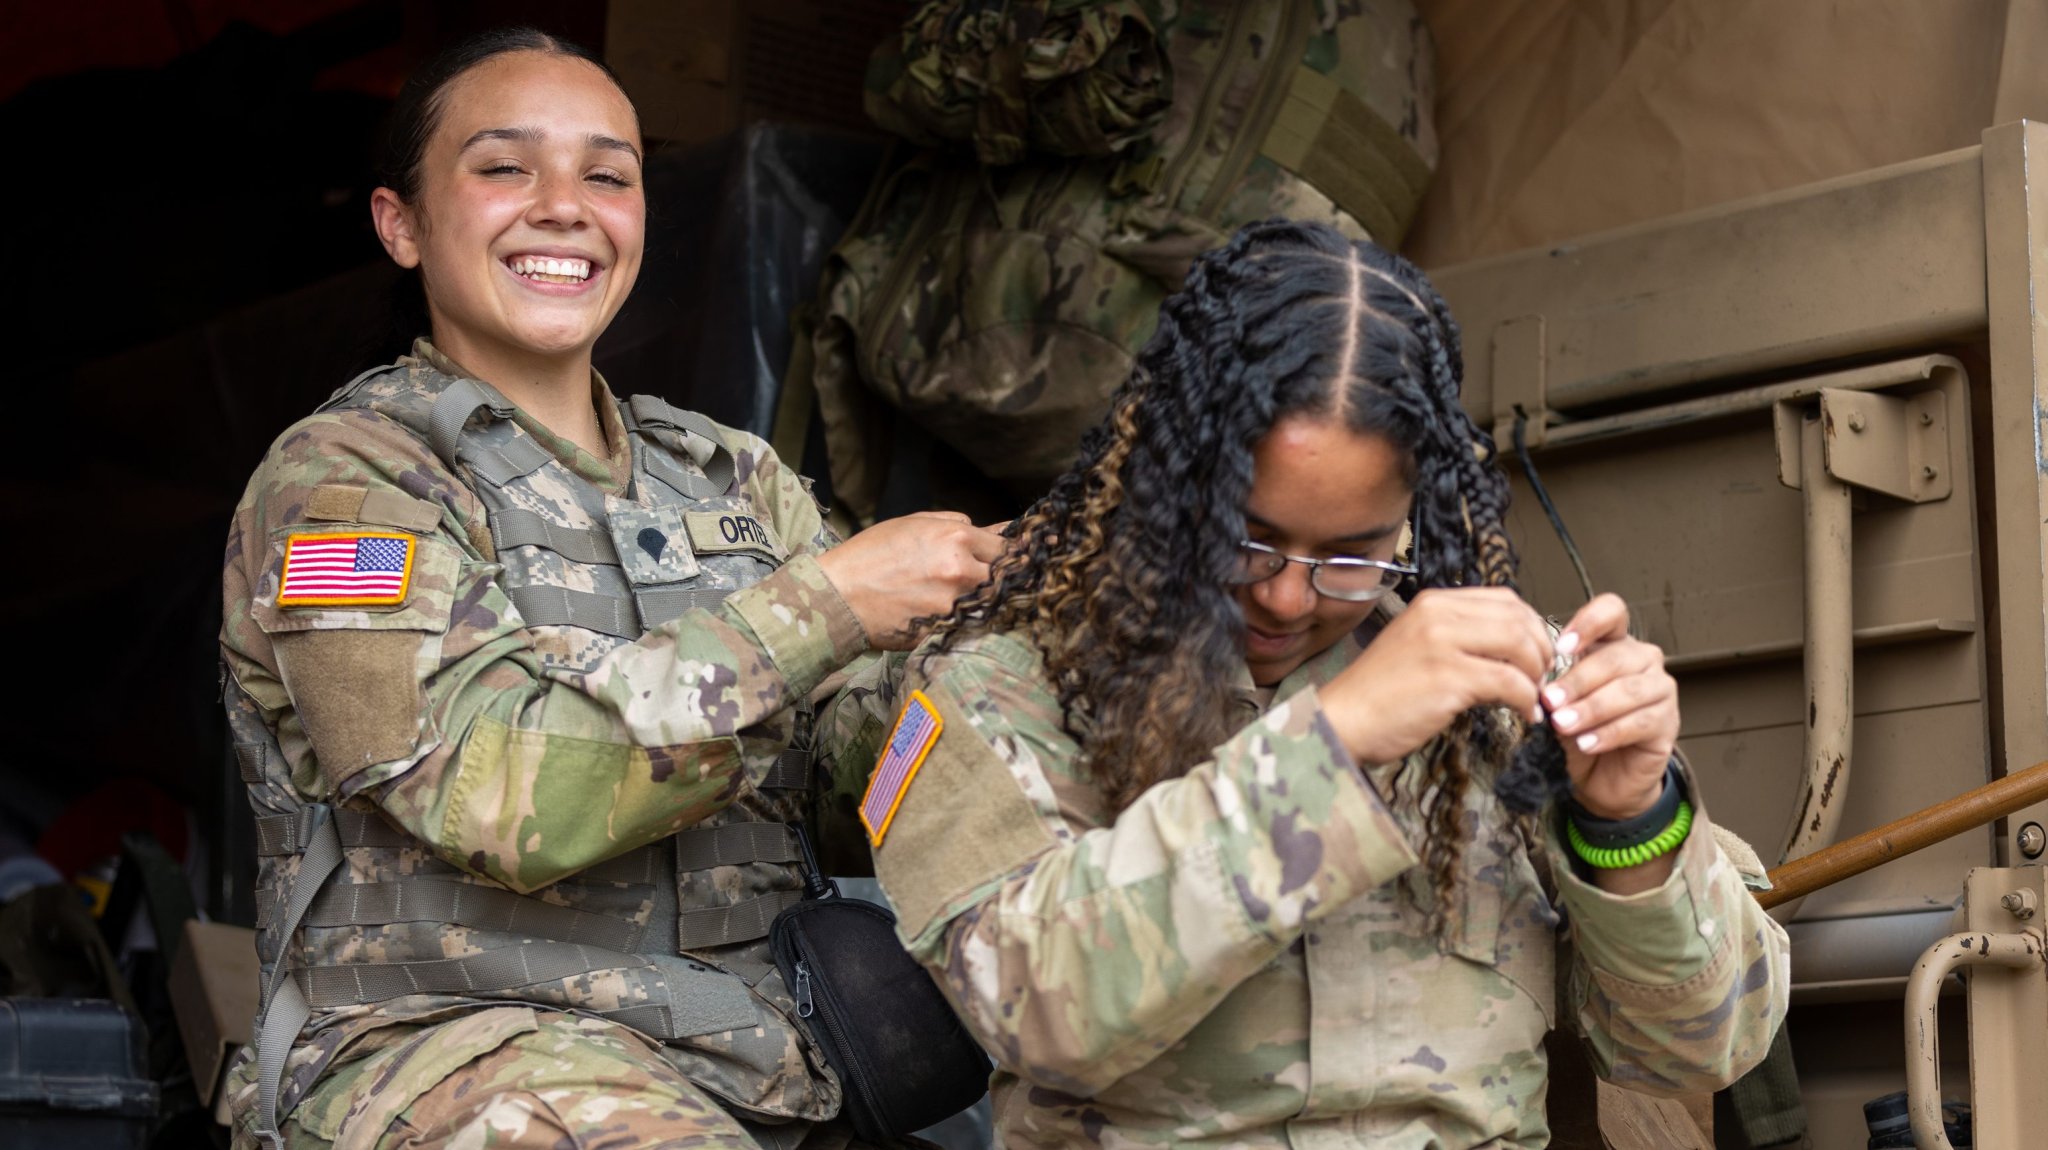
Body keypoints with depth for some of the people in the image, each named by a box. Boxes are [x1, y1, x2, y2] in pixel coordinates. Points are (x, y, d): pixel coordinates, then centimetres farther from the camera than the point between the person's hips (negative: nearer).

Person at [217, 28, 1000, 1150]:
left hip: (749, 1047, 6)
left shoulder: (735, 478, 17)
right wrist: (824, 605, -16)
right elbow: (502, 794, -17)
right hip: (444, 1039, -6)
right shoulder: (343, 479, -2)